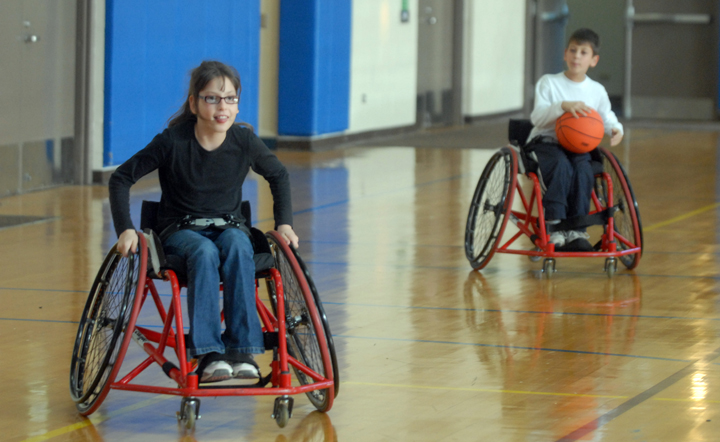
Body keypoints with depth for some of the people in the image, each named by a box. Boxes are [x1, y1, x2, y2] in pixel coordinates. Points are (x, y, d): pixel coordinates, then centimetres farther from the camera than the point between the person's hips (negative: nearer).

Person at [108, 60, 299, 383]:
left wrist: (284, 224, 6)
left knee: (238, 248, -35)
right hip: (181, 230, -2)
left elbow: (278, 176, 14)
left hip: (229, 226, 2)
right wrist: (125, 230, -15)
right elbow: (121, 178, -6)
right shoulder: (174, 142, -15)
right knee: (204, 253, -37)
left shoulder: (244, 142, -7)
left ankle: (241, 351, -37)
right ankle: (208, 355, -42)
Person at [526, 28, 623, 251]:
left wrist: (615, 130, -5)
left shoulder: (597, 91, 12)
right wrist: (563, 106, -26)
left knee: (583, 170, -30)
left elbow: (607, 117, 19)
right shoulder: (549, 83, 1)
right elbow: (536, 117, -11)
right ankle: (553, 225, -34)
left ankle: (575, 232, -27)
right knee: (561, 166, -35)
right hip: (545, 143, -3)